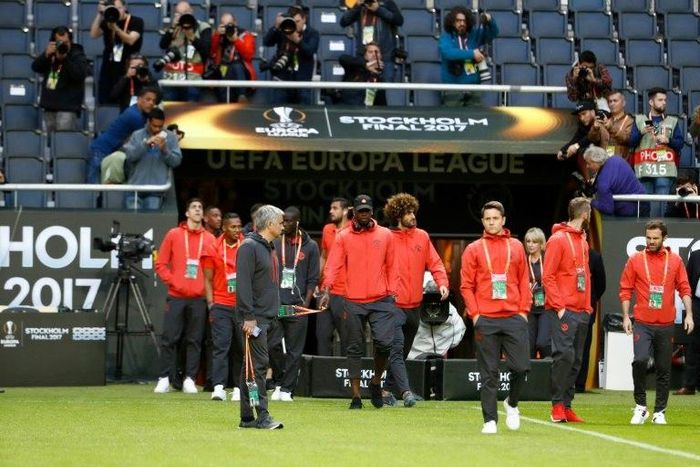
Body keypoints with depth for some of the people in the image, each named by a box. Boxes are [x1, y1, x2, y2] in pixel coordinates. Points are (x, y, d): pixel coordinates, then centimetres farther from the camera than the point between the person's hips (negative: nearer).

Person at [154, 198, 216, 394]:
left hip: (199, 298, 1)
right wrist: (172, 281, -6)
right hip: (176, 297, -1)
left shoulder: (209, 239, 9)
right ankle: (164, 379, 2)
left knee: (195, 340, 2)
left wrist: (207, 287, -2)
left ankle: (189, 379, 7)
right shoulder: (173, 235, 6)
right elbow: (161, 264, 5)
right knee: (169, 339, -3)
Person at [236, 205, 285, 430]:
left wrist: (274, 312, 19)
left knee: (257, 365, 9)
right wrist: (248, 317, -20)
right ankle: (261, 415, -12)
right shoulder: (249, 247, -10)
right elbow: (243, 283, -17)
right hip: (254, 317, -9)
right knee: (258, 364, -11)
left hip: (266, 316, 9)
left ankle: (247, 417, 10)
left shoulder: (269, 248, 19)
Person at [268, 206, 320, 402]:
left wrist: (306, 302, -6)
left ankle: (287, 389, 5)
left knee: (294, 350, -1)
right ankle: (279, 382, 13)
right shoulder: (274, 244, 9)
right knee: (272, 345, -6)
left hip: (297, 305, -1)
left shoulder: (310, 246, 6)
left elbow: (313, 278, 5)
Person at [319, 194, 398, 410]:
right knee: (354, 349, 4)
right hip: (353, 302, 0)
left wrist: (392, 292, 2)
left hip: (381, 301, 0)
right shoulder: (343, 237, 4)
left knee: (384, 342, -13)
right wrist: (326, 290, -20)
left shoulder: (385, 235, 8)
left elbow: (392, 266, 11)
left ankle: (376, 382, 12)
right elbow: (333, 265, -5)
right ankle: (356, 396, 9)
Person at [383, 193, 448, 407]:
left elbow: (435, 262, 8)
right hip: (393, 304, -5)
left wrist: (442, 283, -9)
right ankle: (405, 391, -25)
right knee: (396, 348, -16)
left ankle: (388, 390, 25)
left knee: (403, 352, 13)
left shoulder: (422, 237, 8)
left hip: (414, 306, 5)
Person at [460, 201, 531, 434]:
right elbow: (466, 286, 3)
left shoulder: (516, 247, 12)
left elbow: (524, 282, 12)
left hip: (514, 318, 1)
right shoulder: (473, 249, 6)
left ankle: (512, 404, 21)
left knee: (521, 366, -5)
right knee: (489, 373, 0)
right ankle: (490, 420, 4)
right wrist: (475, 314, -6)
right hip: (486, 320, -1)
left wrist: (523, 310, 3)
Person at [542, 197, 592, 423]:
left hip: (581, 311, 8)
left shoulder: (583, 241, 18)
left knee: (576, 360, 7)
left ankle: (566, 406, 10)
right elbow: (548, 276, -12)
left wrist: (587, 305, 14)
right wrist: (558, 306, -17)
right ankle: (557, 405, -10)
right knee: (564, 355, -15)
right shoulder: (558, 240, -7)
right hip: (564, 311, -8)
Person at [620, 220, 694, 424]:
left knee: (664, 369, 6)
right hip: (642, 323, -2)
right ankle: (640, 406, -7)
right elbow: (625, 290, 4)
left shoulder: (675, 260, 6)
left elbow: (684, 289, 7)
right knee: (640, 360, -21)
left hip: (666, 325, 2)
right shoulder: (635, 260, 2)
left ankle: (659, 412, 18)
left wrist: (689, 314, -4)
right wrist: (625, 317, -4)